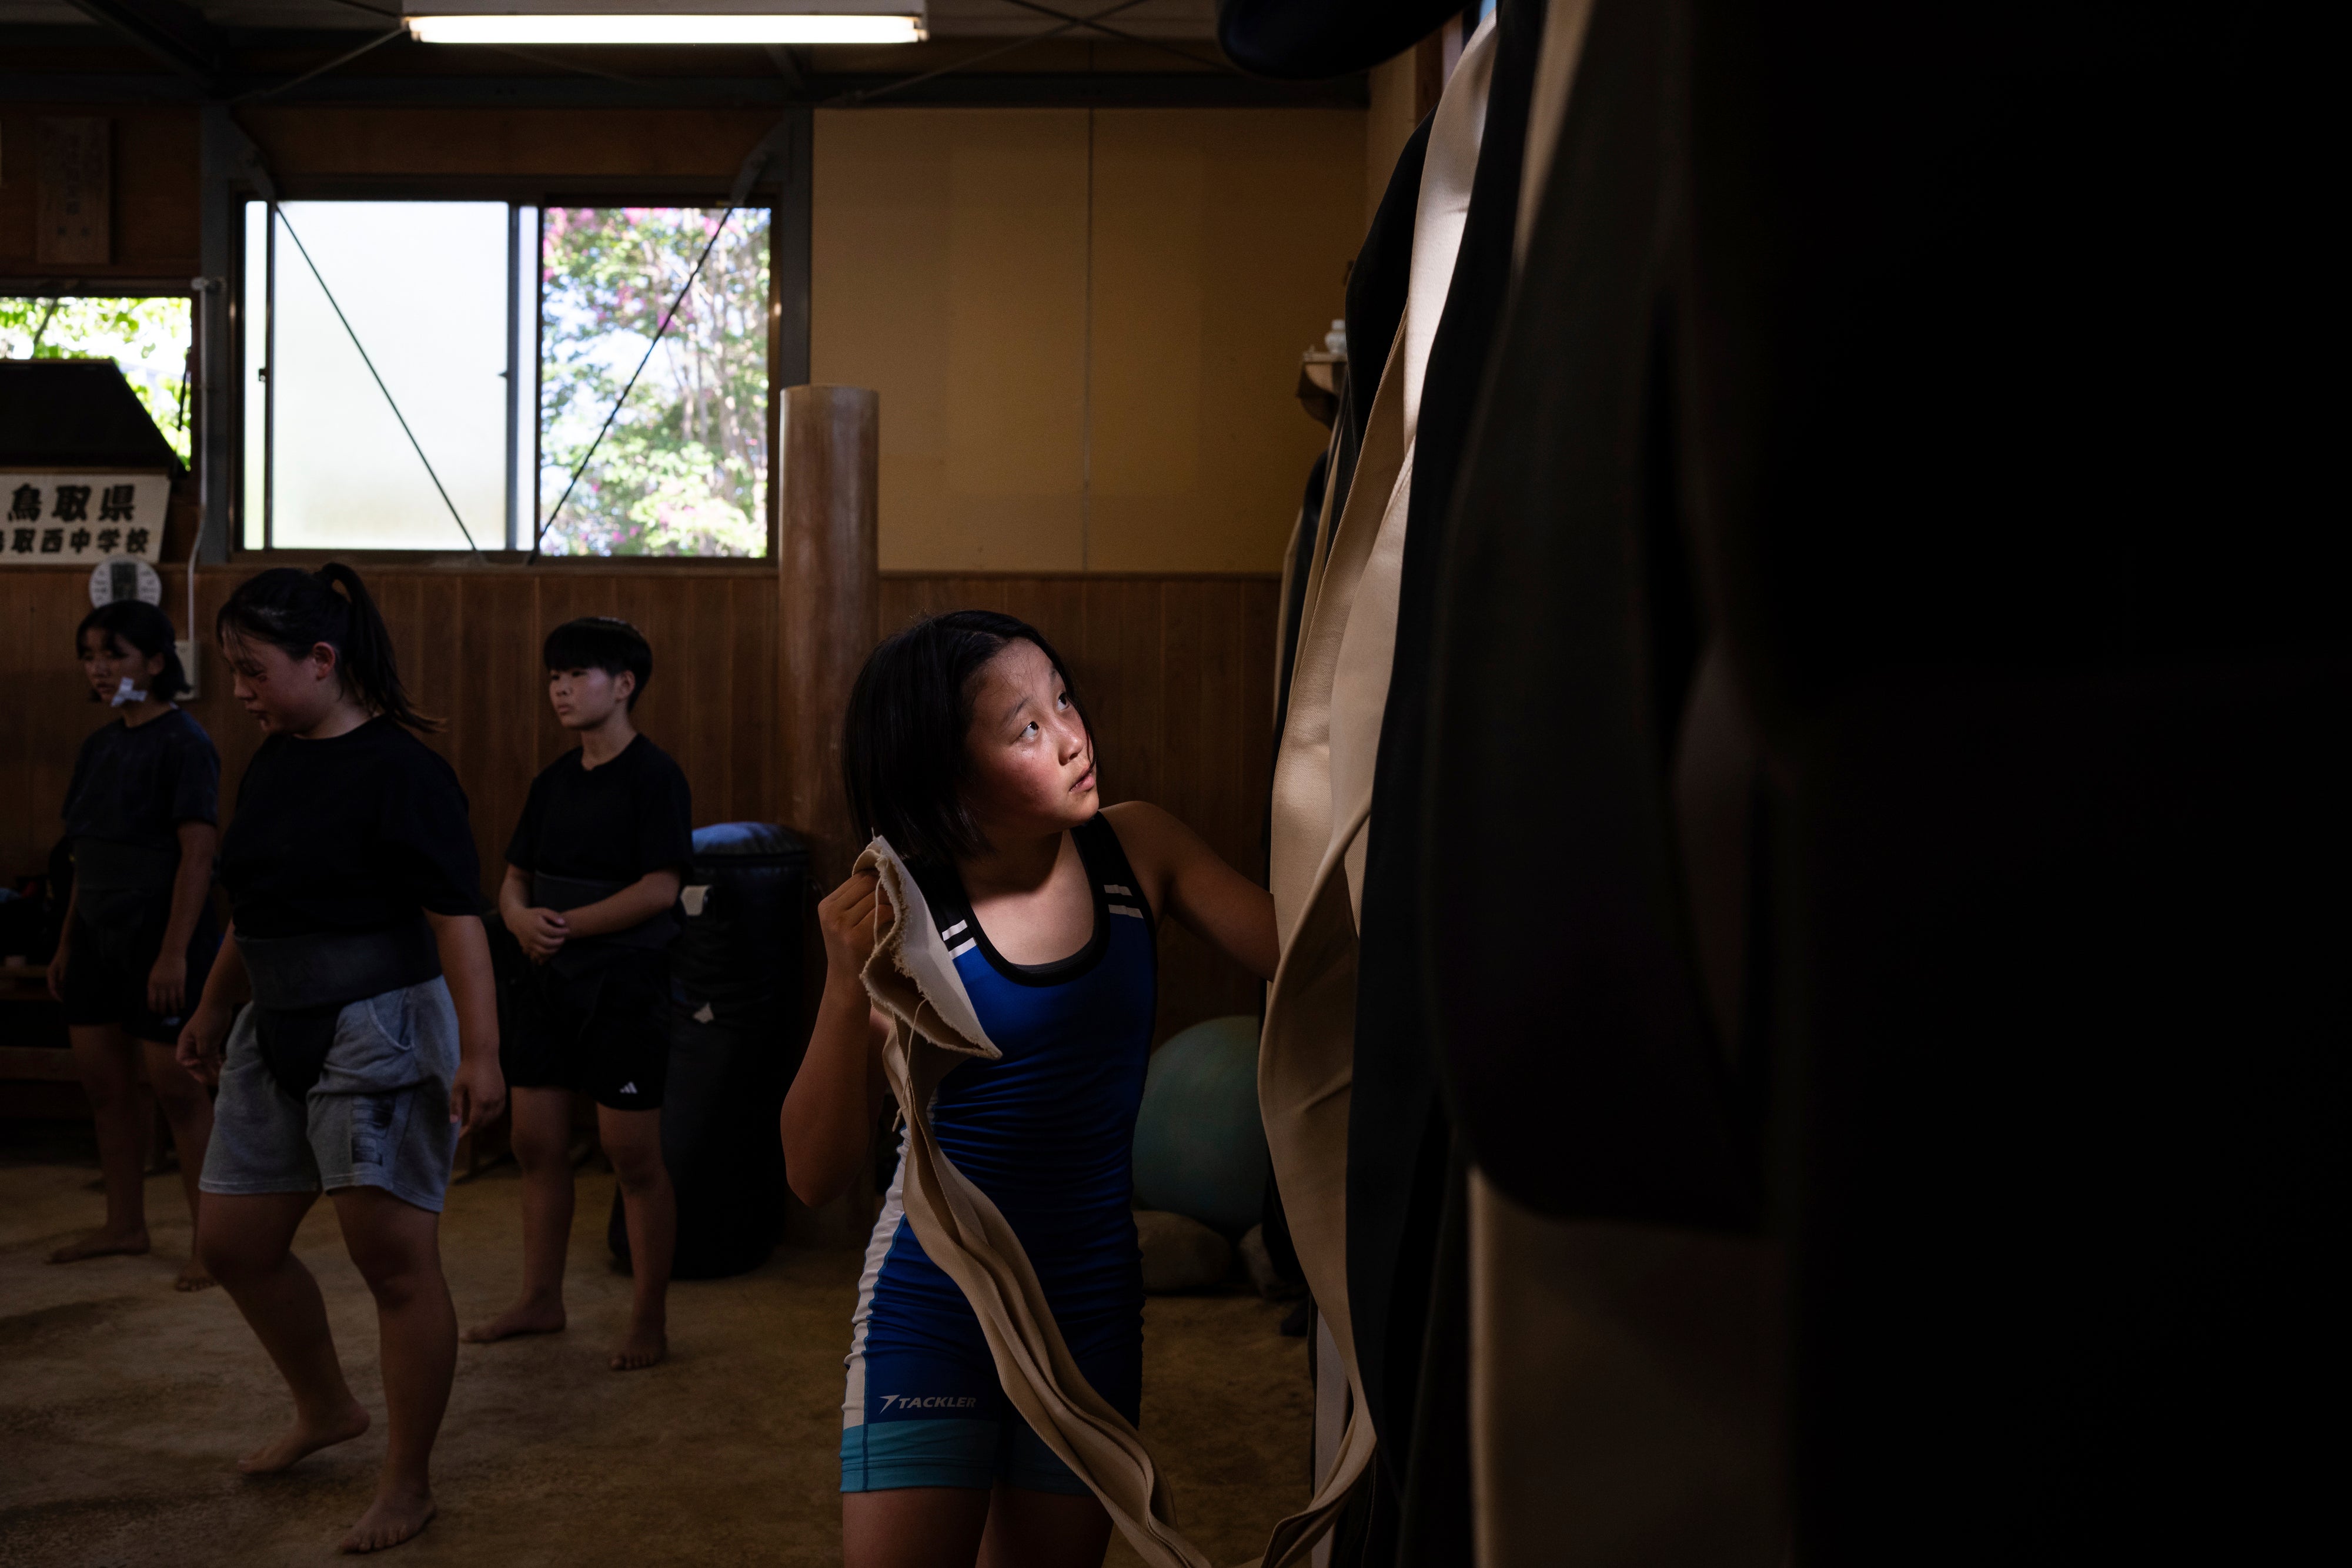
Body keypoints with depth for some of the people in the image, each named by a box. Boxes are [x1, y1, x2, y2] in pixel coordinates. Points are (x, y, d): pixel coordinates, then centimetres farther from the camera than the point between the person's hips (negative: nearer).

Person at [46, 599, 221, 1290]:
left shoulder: (183, 744, -12)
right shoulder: (100, 745, 12)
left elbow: (197, 853, -17)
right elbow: (87, 857, 16)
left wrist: (174, 952, -22)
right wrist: (67, 943, 15)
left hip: (158, 939, -8)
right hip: (99, 939, 8)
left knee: (174, 1083, -4)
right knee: (102, 1079, 12)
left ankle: (209, 1239, 4)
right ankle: (124, 1225, 25)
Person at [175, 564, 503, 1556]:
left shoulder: (399, 770, -15)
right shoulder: (272, 764, 9)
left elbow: (457, 918, -19)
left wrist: (480, 1049, -25)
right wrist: (215, 1007, 28)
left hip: (380, 1029, -9)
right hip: (276, 1030, 9)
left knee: (394, 1258, -4)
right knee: (235, 1244, 15)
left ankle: (408, 1484, 10)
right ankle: (325, 1411, 37)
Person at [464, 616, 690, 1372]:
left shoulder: (653, 776, -9)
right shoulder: (554, 780, 12)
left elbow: (658, 888, -16)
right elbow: (514, 880, 13)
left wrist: (569, 925, -17)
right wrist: (525, 921, -9)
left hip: (623, 983, -7)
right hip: (546, 979, 7)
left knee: (633, 1156, -1)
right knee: (536, 1142, 12)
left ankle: (649, 1320, 10)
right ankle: (540, 1300, 26)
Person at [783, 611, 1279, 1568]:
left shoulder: (1139, 852, -4)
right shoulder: (906, 913, -13)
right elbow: (815, 1175, -16)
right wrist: (847, 988, -29)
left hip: (1095, 1304, 3)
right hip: (935, 1307, -3)